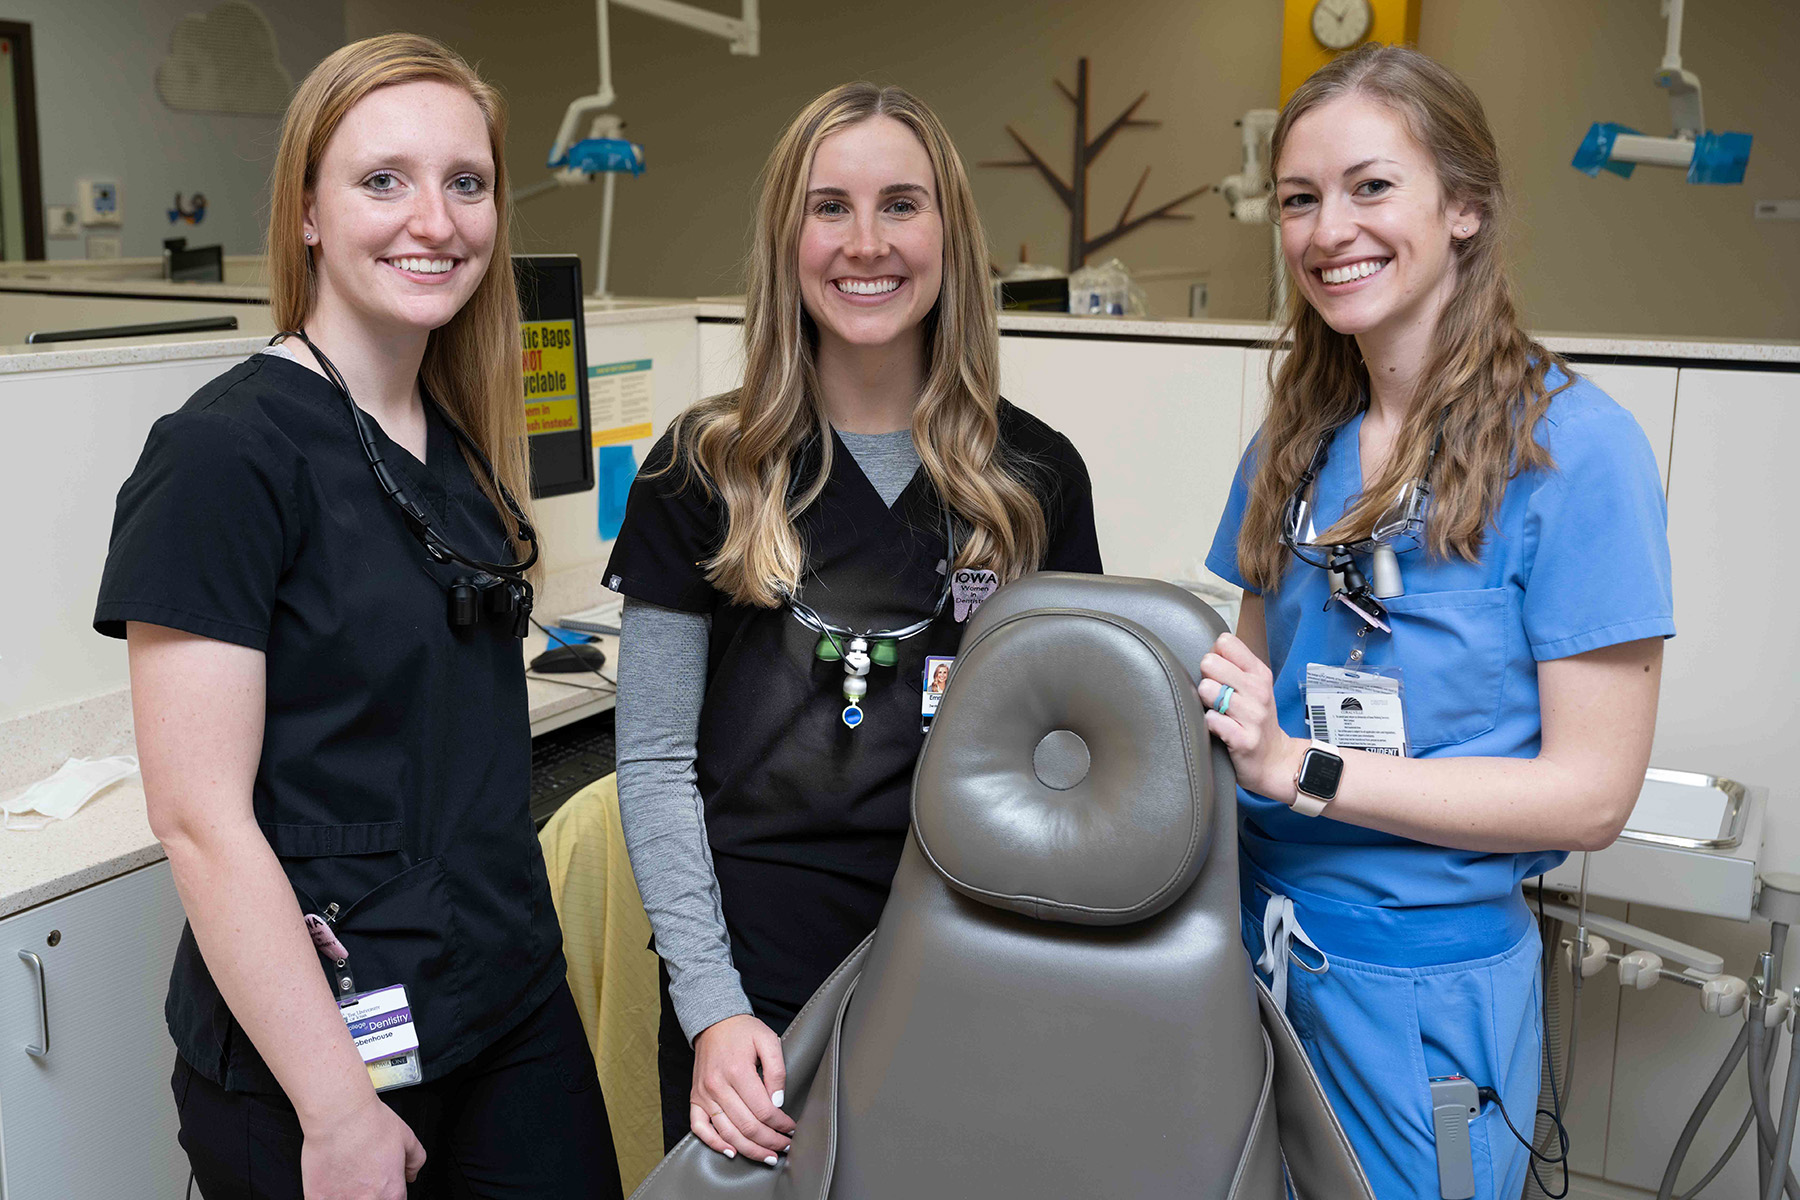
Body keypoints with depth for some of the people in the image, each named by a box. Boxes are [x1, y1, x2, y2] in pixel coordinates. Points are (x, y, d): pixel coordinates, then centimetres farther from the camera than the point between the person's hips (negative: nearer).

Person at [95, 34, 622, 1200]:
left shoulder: (464, 439, 5)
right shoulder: (224, 456, -17)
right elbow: (201, 818, -19)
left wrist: (525, 951, 13)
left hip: (516, 1005, 7)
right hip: (314, 1051, -6)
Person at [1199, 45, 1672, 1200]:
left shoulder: (1573, 446, -14)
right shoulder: (1298, 439, 4)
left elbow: (1591, 791, -16)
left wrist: (1301, 768, -23)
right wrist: (1207, 704, -9)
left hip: (1422, 983, -5)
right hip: (1255, 933, 5)